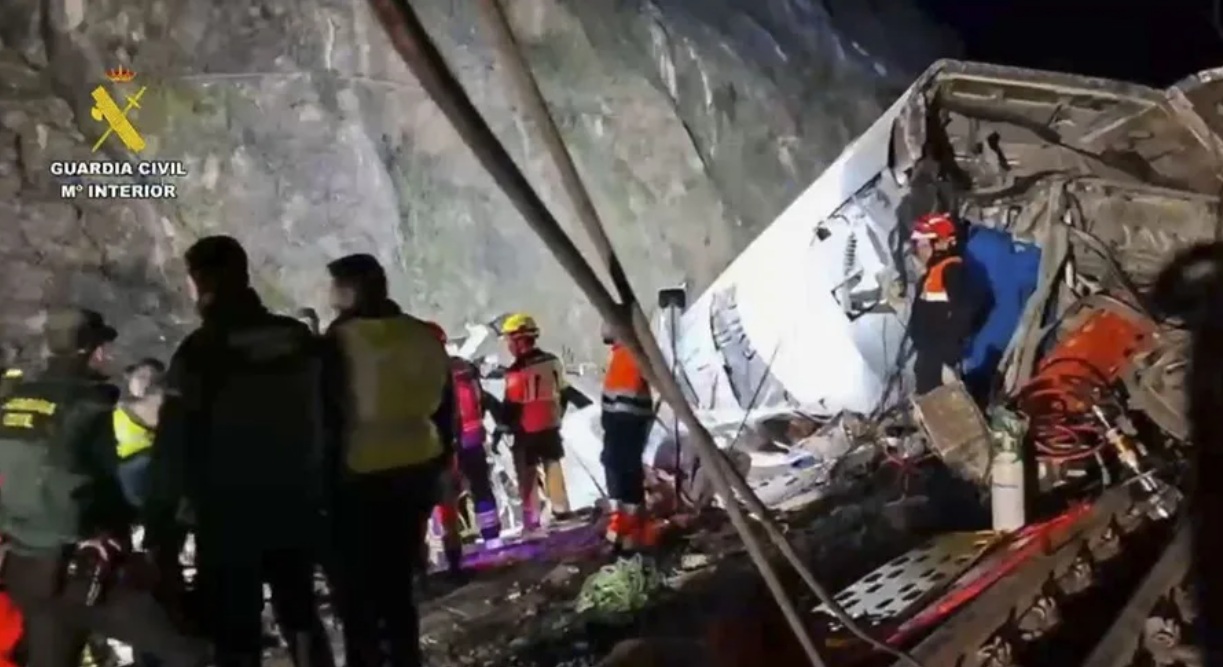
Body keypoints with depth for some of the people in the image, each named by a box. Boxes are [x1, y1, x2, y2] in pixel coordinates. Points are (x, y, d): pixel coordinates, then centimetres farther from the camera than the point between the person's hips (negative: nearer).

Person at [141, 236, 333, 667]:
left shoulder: (199, 351, -14)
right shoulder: (299, 338, 2)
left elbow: (172, 450, -16)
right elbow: (323, 420, 7)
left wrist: (157, 531, -12)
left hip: (229, 517, -5)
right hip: (296, 506, 5)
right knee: (300, 614, 21)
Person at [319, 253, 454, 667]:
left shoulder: (340, 342, -13)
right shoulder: (425, 337, 6)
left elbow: (327, 418, -12)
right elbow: (445, 408, 11)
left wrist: (324, 478, -5)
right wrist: (440, 463, 18)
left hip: (359, 477, -6)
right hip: (417, 471, 6)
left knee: (356, 585, 6)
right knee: (397, 579, 17)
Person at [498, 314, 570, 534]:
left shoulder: (517, 371, -22)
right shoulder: (552, 362, 1)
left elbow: (511, 406, -18)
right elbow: (562, 393, 11)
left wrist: (503, 428, -4)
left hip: (526, 432, -6)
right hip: (551, 427, 6)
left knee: (527, 475, 5)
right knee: (553, 467, 19)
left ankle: (531, 520, 8)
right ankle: (561, 510, 26)